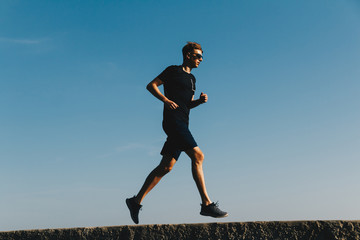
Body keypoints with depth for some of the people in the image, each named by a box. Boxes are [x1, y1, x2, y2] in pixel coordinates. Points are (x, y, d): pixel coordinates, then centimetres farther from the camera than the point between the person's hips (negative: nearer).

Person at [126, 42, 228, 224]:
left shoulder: (191, 78, 26)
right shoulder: (173, 71, 3)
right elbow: (151, 85, 1)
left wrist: (200, 101, 8)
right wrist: (166, 100, -14)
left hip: (182, 124, 9)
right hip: (173, 120, -9)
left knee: (166, 166, 5)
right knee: (197, 155, -17)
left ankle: (136, 201, 11)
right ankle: (206, 204, -17)